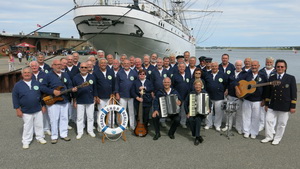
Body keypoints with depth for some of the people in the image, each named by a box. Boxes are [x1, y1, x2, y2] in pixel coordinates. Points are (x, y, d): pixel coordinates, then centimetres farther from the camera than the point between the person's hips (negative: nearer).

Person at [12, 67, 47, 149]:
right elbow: (15, 98, -2)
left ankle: (40, 137, 29)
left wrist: (43, 106, 6)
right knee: (27, 127, 6)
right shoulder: (18, 85, -3)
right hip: (26, 112, -2)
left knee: (39, 125, 12)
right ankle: (26, 141, 21)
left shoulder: (37, 83, 4)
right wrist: (18, 109, -5)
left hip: (38, 110, 2)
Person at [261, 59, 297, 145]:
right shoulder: (271, 78, 5)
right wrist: (267, 104, 9)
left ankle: (277, 138, 24)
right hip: (272, 105, 3)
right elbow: (268, 92, 10)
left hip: (284, 106, -2)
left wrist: (293, 106, -7)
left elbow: (294, 93, -4)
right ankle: (269, 137, 22)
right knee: (268, 120, 5)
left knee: (281, 124, 7)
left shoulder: (291, 78, -3)